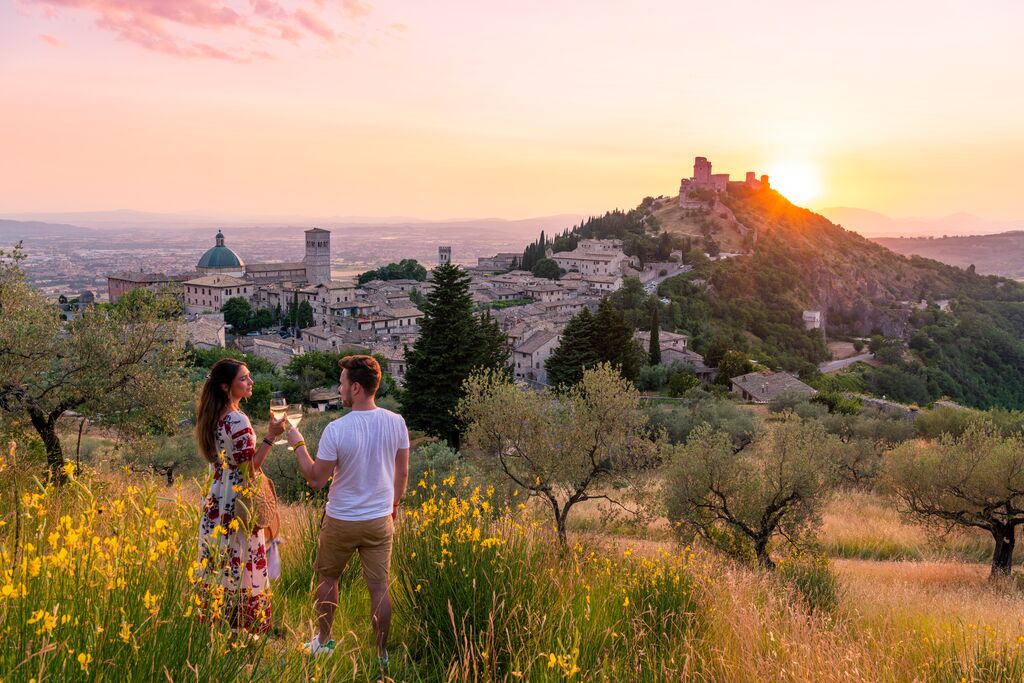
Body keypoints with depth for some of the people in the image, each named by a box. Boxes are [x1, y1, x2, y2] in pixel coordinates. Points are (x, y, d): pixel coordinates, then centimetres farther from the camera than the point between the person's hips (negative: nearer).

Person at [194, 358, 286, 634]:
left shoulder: (212, 417, 8)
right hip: (237, 506, -8)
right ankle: (244, 627, 8)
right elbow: (250, 468, -18)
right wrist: (270, 437, -18)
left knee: (218, 565, 14)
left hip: (215, 503, 8)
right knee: (241, 568, 1)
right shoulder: (237, 420, -20)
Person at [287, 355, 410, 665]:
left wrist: (298, 445, -2)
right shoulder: (396, 422, -9)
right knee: (379, 587, 9)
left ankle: (323, 642, 33)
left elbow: (316, 480, -14)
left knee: (328, 580, 19)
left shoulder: (336, 429, -22)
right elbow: (402, 473, 2)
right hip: (380, 520, 3)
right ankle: (381, 653, 17)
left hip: (341, 522, -3)